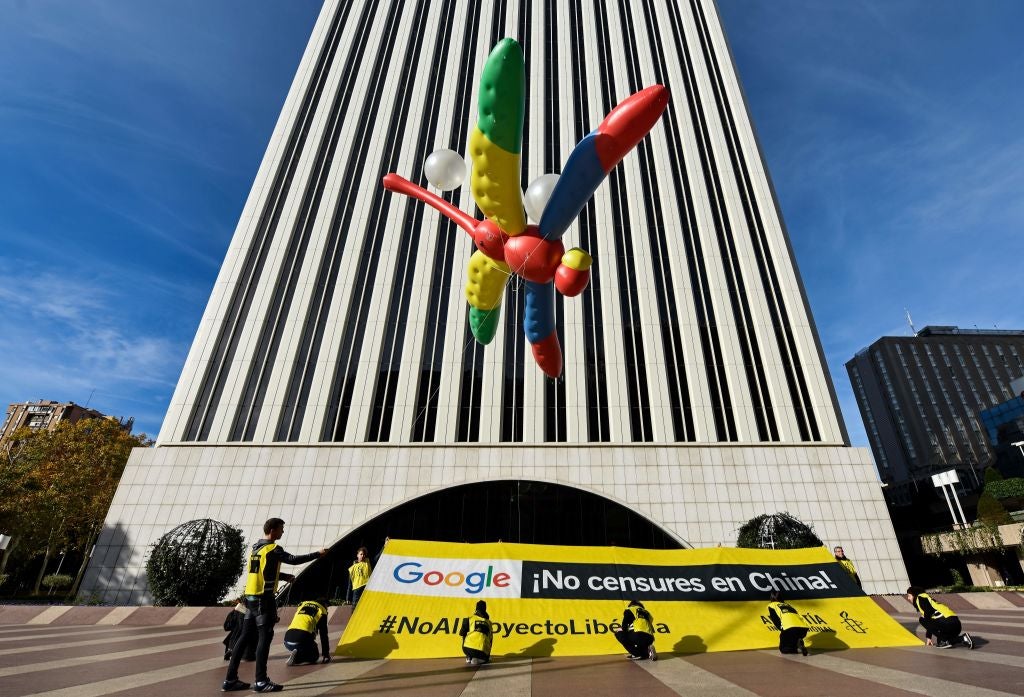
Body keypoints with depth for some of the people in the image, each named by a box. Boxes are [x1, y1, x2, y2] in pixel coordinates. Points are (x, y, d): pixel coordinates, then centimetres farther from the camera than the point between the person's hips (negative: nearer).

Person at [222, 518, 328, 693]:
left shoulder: (256, 547, 13)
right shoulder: (273, 549, -15)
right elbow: (293, 559, -23)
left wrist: (285, 576, 22)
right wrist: (318, 554, -17)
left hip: (250, 598, 9)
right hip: (264, 599, -9)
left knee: (246, 637, 14)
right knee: (264, 638, -3)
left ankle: (230, 680, 18)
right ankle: (261, 681, 1)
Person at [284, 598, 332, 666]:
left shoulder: (302, 605, 26)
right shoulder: (321, 610, 12)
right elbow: (323, 636, 11)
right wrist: (326, 654, 20)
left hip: (287, 641, 6)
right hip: (302, 640, -6)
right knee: (315, 656, 19)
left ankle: (298, 653, 6)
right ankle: (297, 657, -8)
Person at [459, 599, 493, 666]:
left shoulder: (470, 619, 9)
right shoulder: (488, 622, 20)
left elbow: (461, 633, 10)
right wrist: (487, 655, 41)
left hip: (468, 648, -1)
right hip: (483, 651, 1)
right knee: (486, 658, 31)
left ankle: (469, 658, 18)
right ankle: (477, 659, -1)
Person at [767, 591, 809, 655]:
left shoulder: (771, 605, 21)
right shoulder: (788, 604, 37)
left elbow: (776, 621, 8)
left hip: (790, 628, -6)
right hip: (804, 628, 6)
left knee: (783, 649, 12)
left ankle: (798, 648, -14)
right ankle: (799, 644, 4)